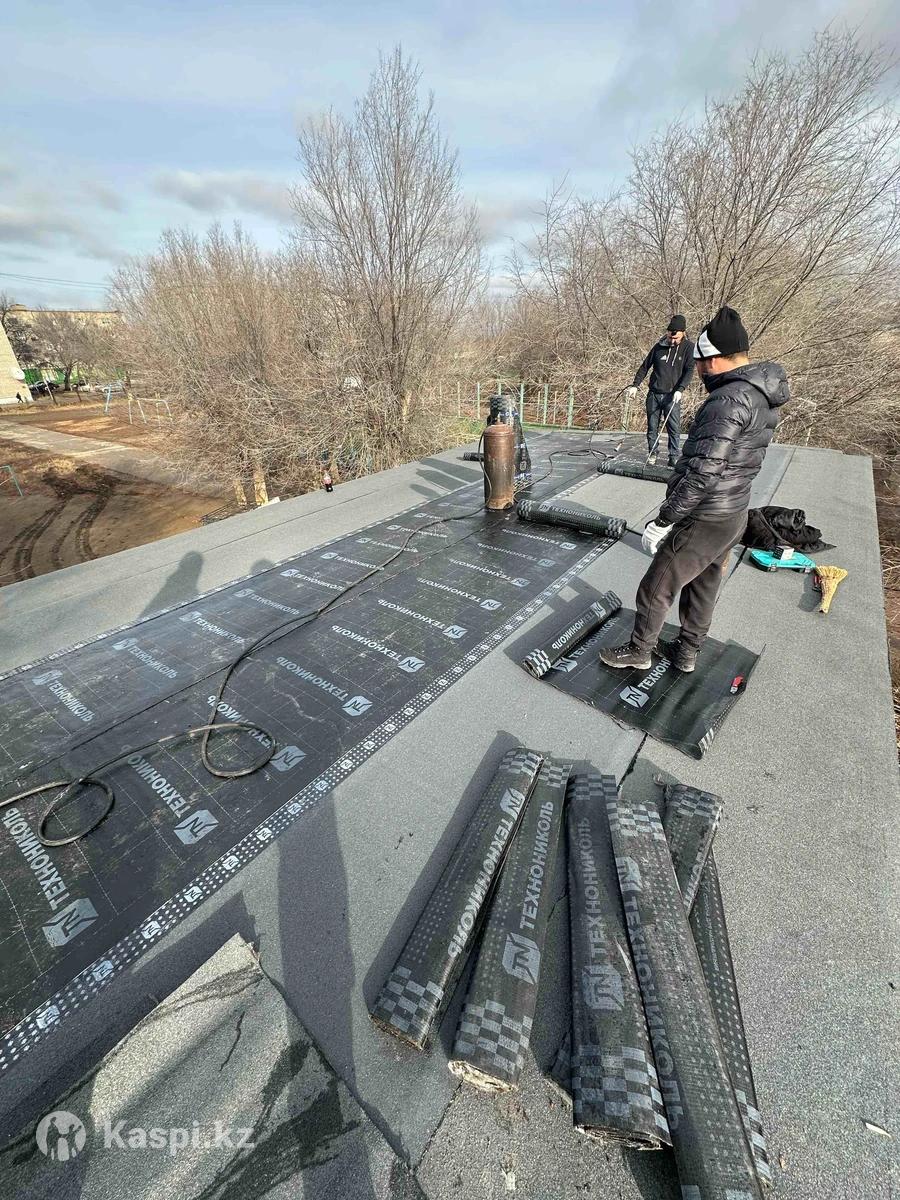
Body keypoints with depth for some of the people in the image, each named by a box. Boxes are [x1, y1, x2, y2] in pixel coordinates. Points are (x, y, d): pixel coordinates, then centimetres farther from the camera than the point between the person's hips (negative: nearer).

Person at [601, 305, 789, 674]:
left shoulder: (730, 399, -22)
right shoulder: (762, 395, 9)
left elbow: (702, 473, -29)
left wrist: (663, 521, -23)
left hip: (703, 522, -10)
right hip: (734, 516, 10)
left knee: (655, 590, 6)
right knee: (703, 588, 21)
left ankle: (638, 651, 25)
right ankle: (686, 652, 37)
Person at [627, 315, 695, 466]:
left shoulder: (689, 347, 1)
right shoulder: (659, 347, 7)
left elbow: (689, 370, -5)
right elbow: (645, 366, 14)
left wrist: (680, 389, -19)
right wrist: (635, 385, 5)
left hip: (672, 396, -2)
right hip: (654, 394, 2)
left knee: (674, 428, -5)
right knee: (652, 427, 5)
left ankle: (674, 457, 3)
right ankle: (652, 454, 16)